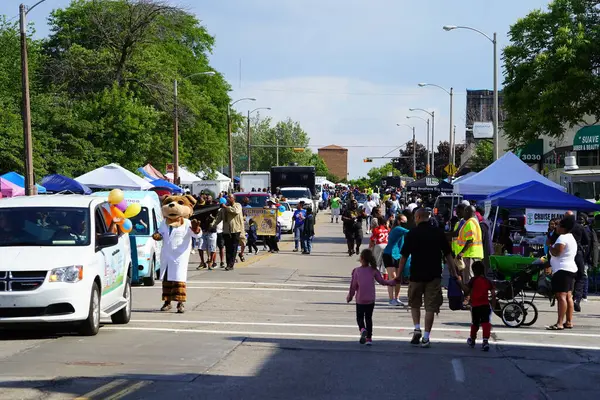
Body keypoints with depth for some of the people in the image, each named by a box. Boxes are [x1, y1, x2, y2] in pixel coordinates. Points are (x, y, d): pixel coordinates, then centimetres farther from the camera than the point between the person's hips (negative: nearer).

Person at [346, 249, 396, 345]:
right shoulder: (373, 270, -3)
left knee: (360, 317, 11)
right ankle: (369, 338, 13)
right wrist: (392, 282, 17)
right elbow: (381, 281, 2)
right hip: (371, 299, 2)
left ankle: (362, 329, -18)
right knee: (368, 318, 14)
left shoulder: (356, 271, -6)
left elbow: (353, 286, -3)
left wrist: (349, 296, 10)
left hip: (360, 300, -2)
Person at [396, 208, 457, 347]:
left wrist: (399, 275, 3)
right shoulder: (438, 233, 1)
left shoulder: (412, 234, -5)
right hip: (434, 276, 1)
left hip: (416, 275, -1)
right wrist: (454, 273, 11)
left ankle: (417, 329, 5)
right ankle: (426, 337, 3)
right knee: (430, 307, 5)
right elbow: (448, 255, 4)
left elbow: (404, 256, -4)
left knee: (414, 304, 19)